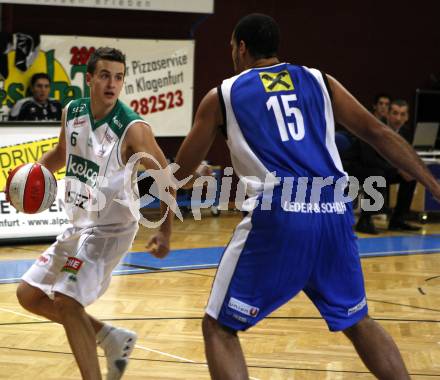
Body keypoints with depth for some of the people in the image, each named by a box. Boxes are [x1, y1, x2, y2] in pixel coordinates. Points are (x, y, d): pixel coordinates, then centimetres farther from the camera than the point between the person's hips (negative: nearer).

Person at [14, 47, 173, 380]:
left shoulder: (133, 128, -20)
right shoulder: (72, 113, -1)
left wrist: (165, 231, -23)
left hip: (110, 228, -8)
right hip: (79, 225, 8)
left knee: (66, 301, -19)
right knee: (29, 295, 12)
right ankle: (112, 338, 21)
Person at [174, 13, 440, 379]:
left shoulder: (222, 95, 13)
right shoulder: (319, 81, 19)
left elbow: (181, 170, 22)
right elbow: (380, 134, 15)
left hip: (278, 215, -4)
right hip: (334, 213, 4)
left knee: (219, 328, 10)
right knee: (358, 321, 24)